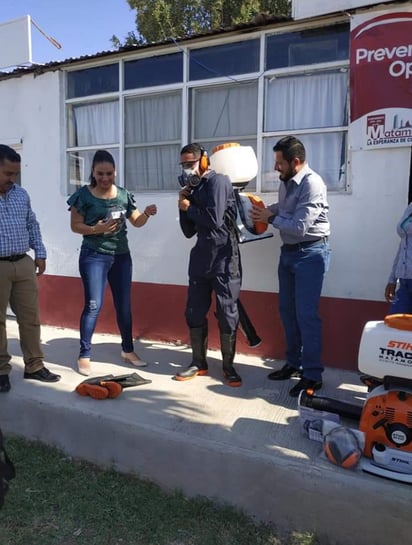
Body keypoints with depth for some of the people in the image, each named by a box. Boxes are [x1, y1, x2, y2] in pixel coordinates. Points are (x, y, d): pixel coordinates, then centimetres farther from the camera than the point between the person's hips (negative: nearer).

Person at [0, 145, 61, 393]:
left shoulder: (22, 194, 9)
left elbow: (33, 225, 17)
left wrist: (40, 254, 11)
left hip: (24, 264, 5)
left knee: (30, 317, 9)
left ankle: (34, 366, 21)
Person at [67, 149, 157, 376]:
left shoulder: (123, 194, 5)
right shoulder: (83, 194, -5)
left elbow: (136, 222, 9)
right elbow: (75, 226, -4)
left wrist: (147, 214, -12)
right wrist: (96, 229, -21)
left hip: (121, 255, 4)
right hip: (94, 256, -4)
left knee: (124, 305, 11)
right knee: (93, 305, -7)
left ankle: (128, 350, 27)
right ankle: (84, 355, 7)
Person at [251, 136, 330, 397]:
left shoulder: (312, 184, -19)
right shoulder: (286, 182, 7)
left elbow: (299, 227, -23)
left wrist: (270, 219, -10)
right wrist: (264, 209, 3)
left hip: (310, 254, -9)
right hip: (288, 252, 9)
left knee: (306, 314, -6)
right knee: (287, 310, 13)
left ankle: (313, 374, 7)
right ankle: (294, 363, 28)